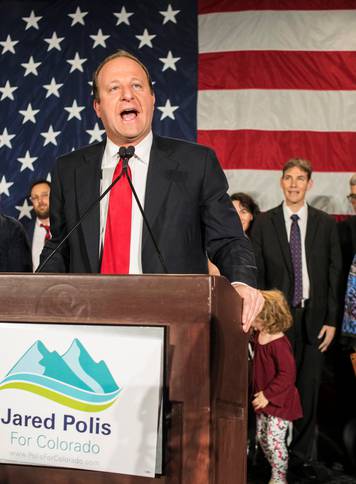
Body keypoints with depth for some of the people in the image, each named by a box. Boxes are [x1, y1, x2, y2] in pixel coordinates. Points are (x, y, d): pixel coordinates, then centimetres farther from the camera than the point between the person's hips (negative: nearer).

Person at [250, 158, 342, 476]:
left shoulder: (325, 224, 5)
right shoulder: (264, 223, 4)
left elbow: (334, 274, 4)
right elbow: (256, 274, 3)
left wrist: (331, 320, -1)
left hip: (313, 319, 1)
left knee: (309, 390, 7)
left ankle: (303, 456, 20)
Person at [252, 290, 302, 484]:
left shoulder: (279, 344, -25)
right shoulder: (259, 336, 0)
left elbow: (287, 375, -26)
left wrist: (268, 395, -22)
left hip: (279, 401, -9)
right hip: (264, 400, 9)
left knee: (273, 439, -3)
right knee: (261, 437, 15)